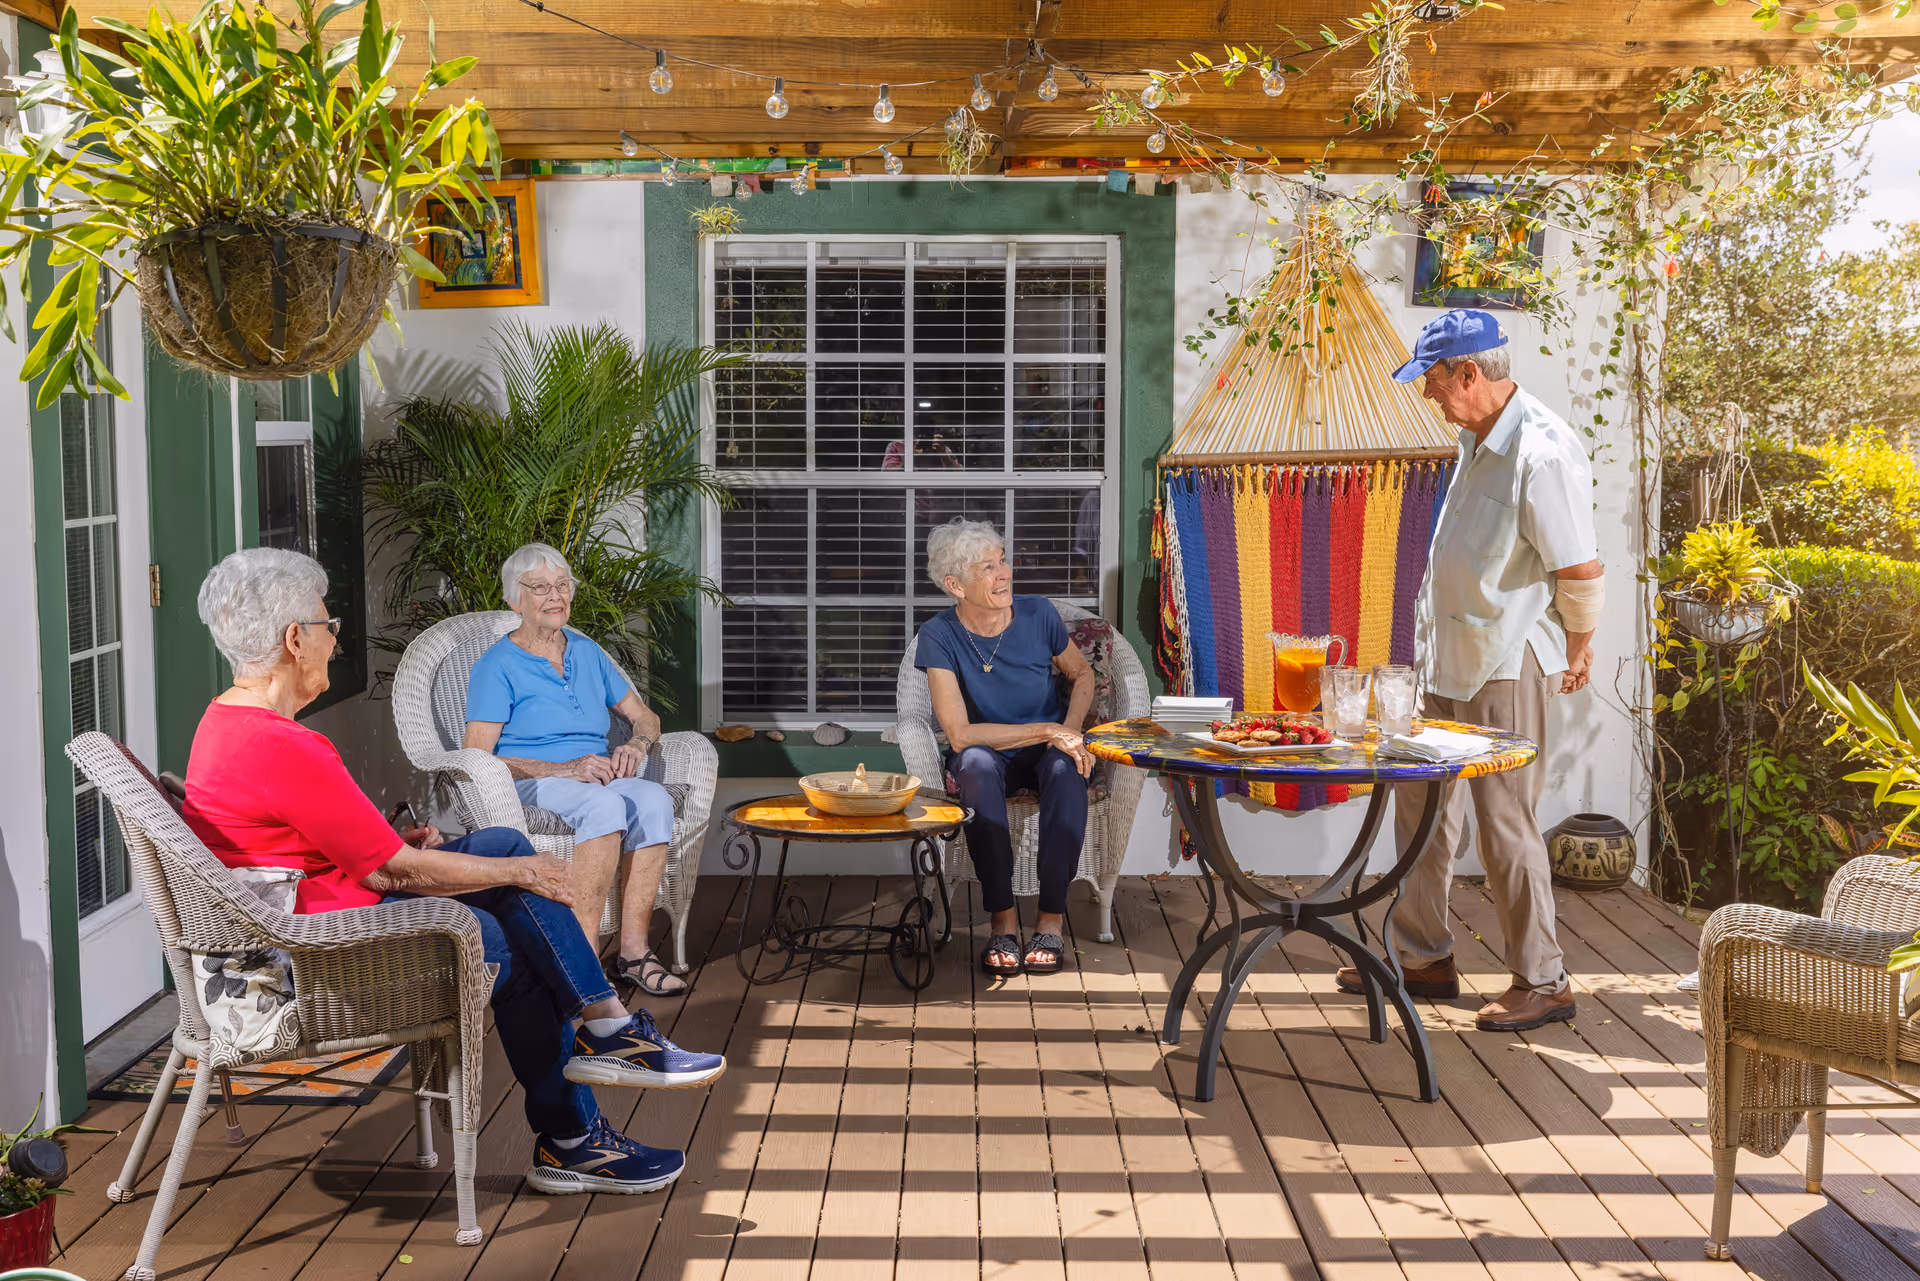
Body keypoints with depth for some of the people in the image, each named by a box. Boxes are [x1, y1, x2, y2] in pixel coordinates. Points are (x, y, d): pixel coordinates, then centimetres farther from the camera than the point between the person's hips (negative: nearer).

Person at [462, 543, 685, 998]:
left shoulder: (587, 653, 17)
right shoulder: (498, 667, -1)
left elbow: (644, 717, 23)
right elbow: (475, 759, -12)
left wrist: (635, 746, -3)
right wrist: (564, 769, -21)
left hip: (597, 775, 5)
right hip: (530, 786, -5)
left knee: (654, 799, -30)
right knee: (605, 805, -37)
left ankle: (633, 948, -31)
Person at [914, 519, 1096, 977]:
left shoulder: (1037, 614, -10)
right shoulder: (939, 636, -17)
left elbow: (1081, 672, 9)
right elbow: (960, 734, -23)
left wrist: (1070, 729, -10)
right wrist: (1046, 730, -25)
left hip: (1046, 750, 1)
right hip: (990, 754, -1)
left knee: (1066, 767, -33)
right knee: (976, 764, -36)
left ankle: (1051, 919, -27)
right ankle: (1003, 918, -29)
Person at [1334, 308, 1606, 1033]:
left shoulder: (1542, 455, -22)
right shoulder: (1477, 438, 9)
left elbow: (1581, 572, -19)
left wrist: (1576, 653, -6)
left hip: (1506, 667, -10)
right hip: (1448, 659, 10)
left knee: (1506, 823, -4)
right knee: (1420, 802, 15)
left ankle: (1541, 982, 10)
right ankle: (1424, 958, 27)